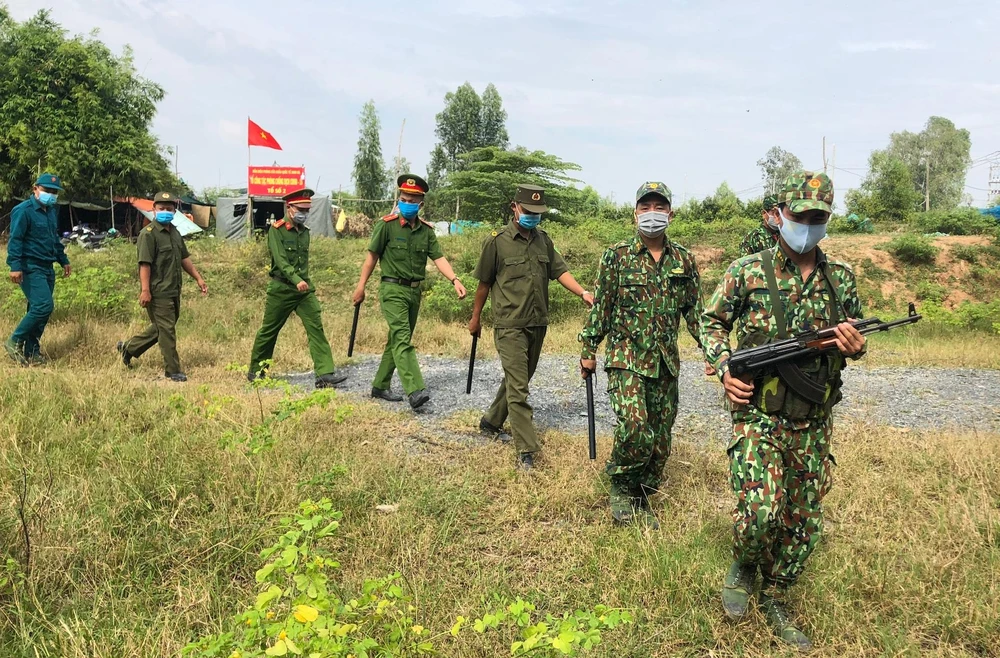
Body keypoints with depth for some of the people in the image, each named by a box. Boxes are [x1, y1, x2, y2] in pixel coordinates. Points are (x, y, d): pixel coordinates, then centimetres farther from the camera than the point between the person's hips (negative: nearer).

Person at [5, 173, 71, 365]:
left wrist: (63, 260, 27)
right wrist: (15, 266, -22)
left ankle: (32, 352, 15)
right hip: (31, 268, -8)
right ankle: (15, 342, -3)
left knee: (38, 309, 9)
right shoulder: (23, 210, -9)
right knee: (43, 306, -18)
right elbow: (15, 240, -14)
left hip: (47, 268, 8)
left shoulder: (52, 211, 16)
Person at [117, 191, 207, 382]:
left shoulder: (174, 232, 15)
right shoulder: (148, 234, -12)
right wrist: (145, 290, -23)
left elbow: (184, 258, 22)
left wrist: (198, 278, 17)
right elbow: (144, 264, -18)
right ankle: (173, 370, 6)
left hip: (174, 291, 9)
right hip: (158, 292, -9)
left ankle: (128, 347, 36)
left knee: (160, 327, 19)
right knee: (167, 330, -2)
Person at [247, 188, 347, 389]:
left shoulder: (305, 231, 12)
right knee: (268, 331, 7)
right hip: (281, 289, -5)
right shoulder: (276, 230, -8)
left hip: (305, 289, 5)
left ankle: (325, 374, -14)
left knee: (316, 328, -9)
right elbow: (280, 260, -21)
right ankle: (255, 371, 25)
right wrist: (296, 280, -33)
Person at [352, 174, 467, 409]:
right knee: (402, 339, -16)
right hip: (393, 290, -6)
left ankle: (380, 386, 25)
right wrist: (361, 286, -2)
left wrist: (454, 280, -18)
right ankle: (415, 391, -25)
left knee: (397, 340, 13)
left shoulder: (426, 231, 6)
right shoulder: (386, 225, -6)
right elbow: (372, 256, -2)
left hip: (415, 292, 6)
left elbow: (439, 258, -2)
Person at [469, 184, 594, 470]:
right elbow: (484, 283, 1)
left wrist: (582, 292, -13)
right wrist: (476, 317, 8)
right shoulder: (497, 241, -6)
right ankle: (526, 450, -6)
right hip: (509, 326, -6)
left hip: (538, 325, 6)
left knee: (517, 379, 18)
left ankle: (491, 421, 38)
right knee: (518, 388, -8)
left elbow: (560, 270, 5)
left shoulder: (543, 240, 9)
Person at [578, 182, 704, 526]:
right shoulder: (617, 256, -2)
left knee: (660, 438, 9)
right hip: (626, 358, -4)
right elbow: (600, 307, 1)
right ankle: (621, 488, 6)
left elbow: (694, 309, 13)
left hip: (666, 362, 4)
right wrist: (588, 350, 1)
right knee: (635, 430, -19)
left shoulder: (683, 260, 7)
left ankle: (640, 498, 26)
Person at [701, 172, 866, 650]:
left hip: (814, 423, 4)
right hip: (759, 415, -4)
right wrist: (725, 370, -10)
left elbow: (855, 338, 17)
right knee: (760, 511, -18)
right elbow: (711, 322, 5)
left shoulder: (841, 278, 7)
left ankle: (773, 599, 31)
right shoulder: (748, 271, -3)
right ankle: (743, 566, 16)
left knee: (804, 521, 10)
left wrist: (854, 345, -7)